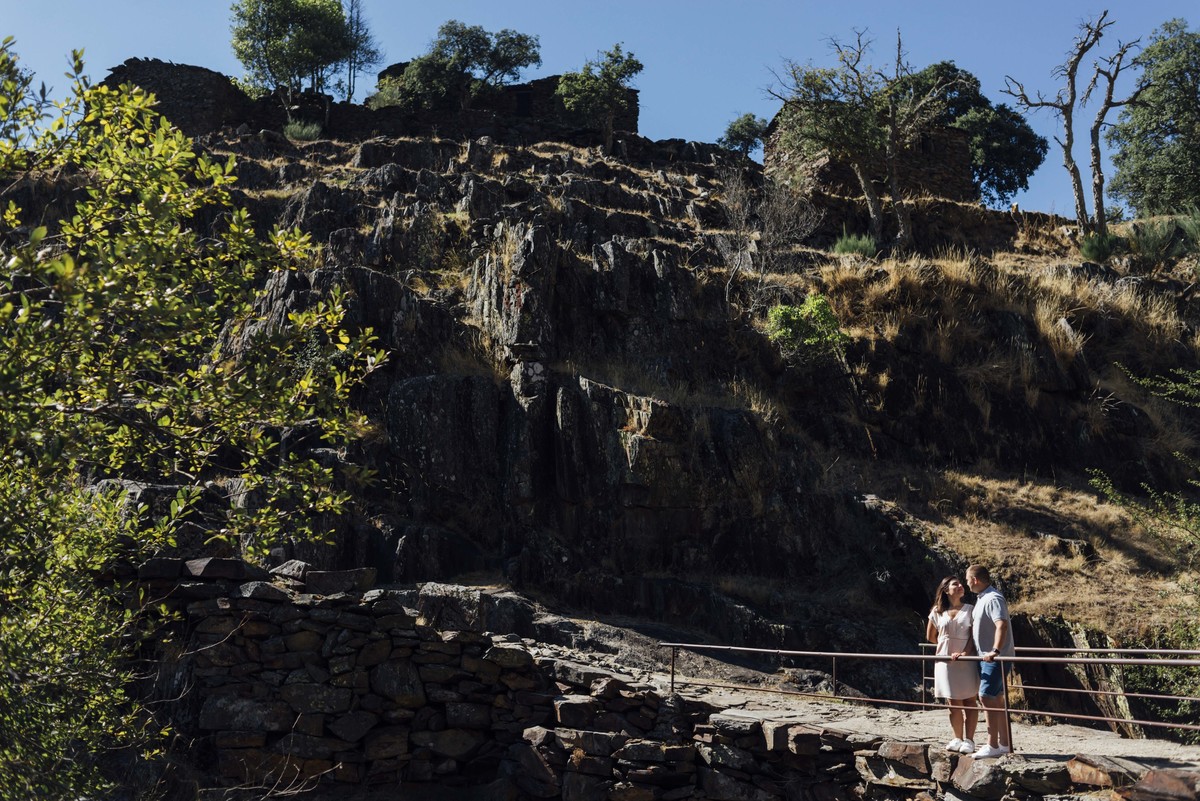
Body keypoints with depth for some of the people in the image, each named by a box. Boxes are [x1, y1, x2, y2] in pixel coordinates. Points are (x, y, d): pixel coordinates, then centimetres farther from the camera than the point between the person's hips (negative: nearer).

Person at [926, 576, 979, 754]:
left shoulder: (970, 610, 1)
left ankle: (969, 740, 8)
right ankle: (957, 739, 16)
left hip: (966, 661, -2)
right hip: (945, 661, 2)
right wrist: (947, 646, 11)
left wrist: (965, 652, -20)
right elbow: (931, 636, 15)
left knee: (969, 702, 2)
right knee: (953, 703, 7)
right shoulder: (937, 611, 5)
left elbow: (974, 635, -7)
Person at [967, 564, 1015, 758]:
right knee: (997, 700, 14)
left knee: (986, 697, -13)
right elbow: (973, 626, 23)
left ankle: (992, 746, -10)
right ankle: (1005, 743, 21)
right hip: (985, 657, 10)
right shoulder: (980, 599, 15)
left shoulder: (993, 599, -17)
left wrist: (995, 651, -40)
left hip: (995, 659, -10)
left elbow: (1002, 625, -31)